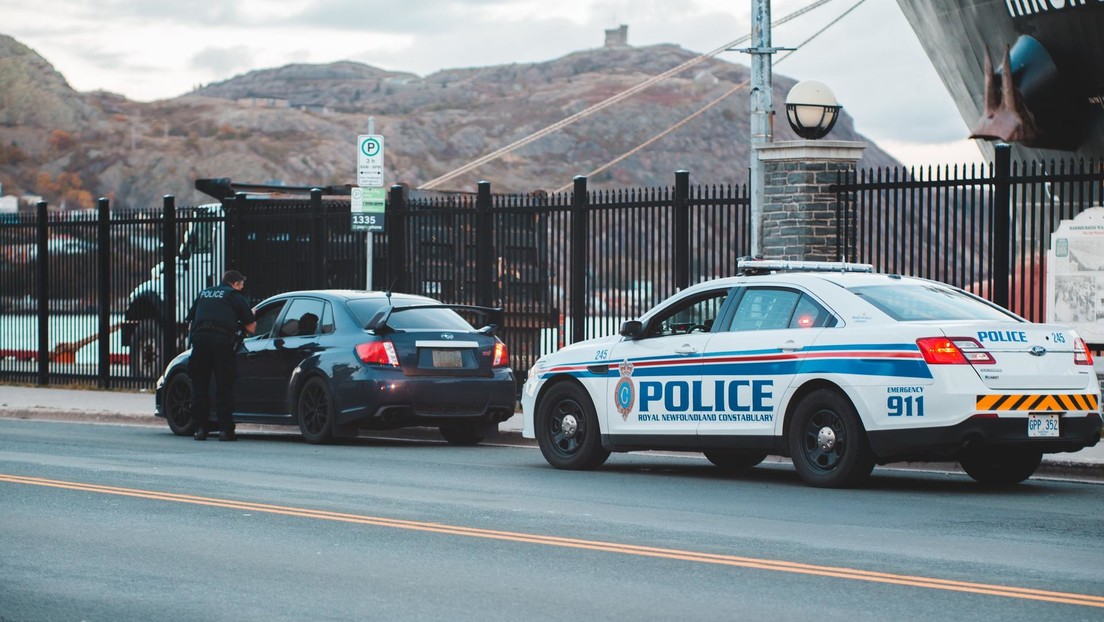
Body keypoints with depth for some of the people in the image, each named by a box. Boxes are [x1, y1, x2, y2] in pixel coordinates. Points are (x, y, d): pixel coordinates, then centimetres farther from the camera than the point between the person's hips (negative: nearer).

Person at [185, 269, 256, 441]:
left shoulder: (203, 294, 26)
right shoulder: (235, 296, 12)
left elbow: (190, 318, 26)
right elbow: (251, 327, 8)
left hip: (199, 337, 3)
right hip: (222, 339, -3)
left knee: (199, 386, 9)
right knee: (224, 387, 1)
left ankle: (200, 428, 7)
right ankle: (225, 429, -1)